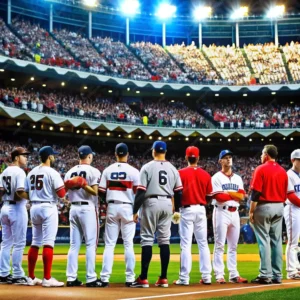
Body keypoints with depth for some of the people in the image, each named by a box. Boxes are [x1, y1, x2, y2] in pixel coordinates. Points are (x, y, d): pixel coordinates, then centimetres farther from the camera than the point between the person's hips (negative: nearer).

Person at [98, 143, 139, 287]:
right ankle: (129, 278, 1)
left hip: (112, 207, 2)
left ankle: (105, 277, 1)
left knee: (109, 244, 5)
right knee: (128, 243, 2)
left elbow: (102, 192, 4)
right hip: (127, 208, -2)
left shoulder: (107, 170, 3)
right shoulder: (133, 171, -4)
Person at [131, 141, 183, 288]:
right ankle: (163, 278, 7)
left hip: (151, 203, -4)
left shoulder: (147, 167, -4)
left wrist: (135, 211, -5)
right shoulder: (173, 168, 9)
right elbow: (179, 192, 7)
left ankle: (143, 279, -6)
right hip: (167, 204, 4)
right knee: (164, 240, 8)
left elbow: (141, 192, -10)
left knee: (147, 239, -3)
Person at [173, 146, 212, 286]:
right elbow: (209, 195, 6)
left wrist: (175, 210, 6)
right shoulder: (205, 175, 3)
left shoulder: (181, 173, -7)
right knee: (203, 243, 10)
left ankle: (184, 278, -4)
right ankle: (206, 276, 11)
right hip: (201, 210, 3)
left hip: (186, 209, -3)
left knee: (186, 244, -3)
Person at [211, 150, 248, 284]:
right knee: (219, 245, -6)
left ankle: (234, 275, 11)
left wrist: (227, 192, -11)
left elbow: (241, 196, 1)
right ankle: (219, 275, -5)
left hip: (234, 213, 6)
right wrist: (234, 194, -9)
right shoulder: (216, 177, -2)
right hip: (221, 212, -6)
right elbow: (219, 197, -14)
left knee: (233, 246, 8)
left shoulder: (237, 178, 14)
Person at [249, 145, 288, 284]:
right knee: (276, 241, 8)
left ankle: (265, 275, -6)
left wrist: (251, 211, -9)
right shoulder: (282, 171, 9)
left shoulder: (261, 169, -9)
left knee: (264, 241, -4)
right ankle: (277, 275, 9)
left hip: (264, 207, -6)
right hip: (279, 207, 6)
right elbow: (285, 193, 12)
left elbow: (256, 193, -13)